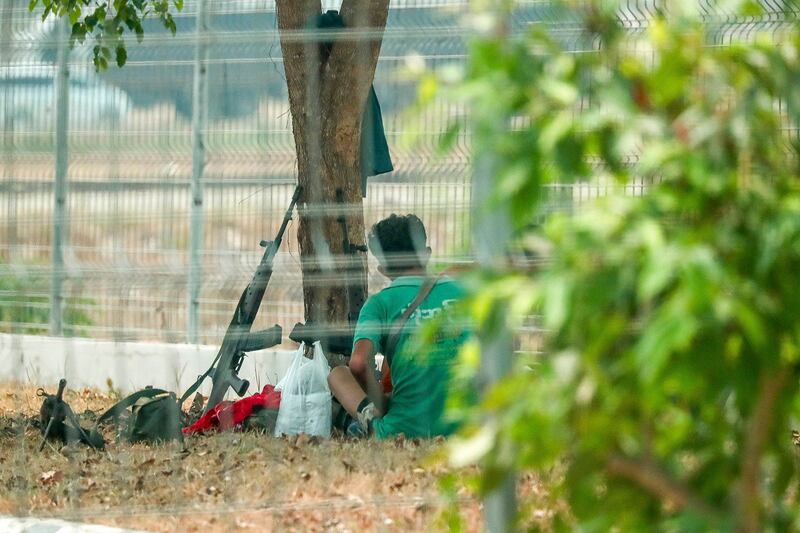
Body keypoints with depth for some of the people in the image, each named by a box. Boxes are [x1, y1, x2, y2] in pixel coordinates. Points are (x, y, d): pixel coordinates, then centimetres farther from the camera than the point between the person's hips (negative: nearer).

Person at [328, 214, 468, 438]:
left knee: (338, 375, 19)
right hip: (461, 427, 4)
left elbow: (358, 363, -16)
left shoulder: (380, 302, -3)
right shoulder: (460, 291, 7)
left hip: (404, 428, -3)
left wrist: (380, 399, 2)